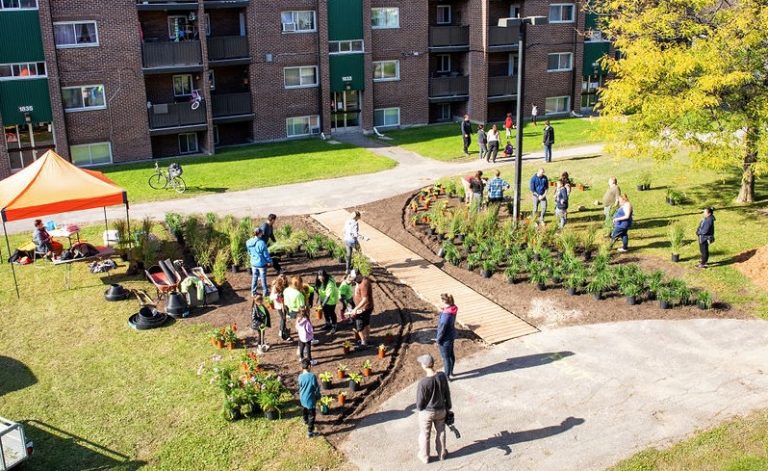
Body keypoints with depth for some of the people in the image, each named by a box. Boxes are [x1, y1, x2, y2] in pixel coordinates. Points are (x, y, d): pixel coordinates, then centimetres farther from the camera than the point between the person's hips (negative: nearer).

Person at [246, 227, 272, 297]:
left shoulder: (248, 242, -6)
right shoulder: (261, 243, -25)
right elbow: (266, 254, -16)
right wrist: (269, 261, 1)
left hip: (253, 263, 5)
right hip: (261, 264, -5)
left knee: (254, 277, 18)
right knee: (263, 278, 10)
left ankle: (253, 292, 27)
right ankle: (265, 292, 24)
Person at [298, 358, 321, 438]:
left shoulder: (300, 376, -11)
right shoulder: (312, 376, -25)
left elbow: (300, 387, 4)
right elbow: (317, 387, -15)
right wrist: (318, 396, 2)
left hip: (302, 398, 6)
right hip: (310, 399, -6)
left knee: (304, 411, 31)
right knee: (311, 415, 6)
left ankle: (306, 421, 58)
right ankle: (310, 432, 10)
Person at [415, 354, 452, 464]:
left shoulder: (423, 383, -31)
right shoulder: (442, 376, -18)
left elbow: (420, 401, -18)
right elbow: (447, 392, -4)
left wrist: (419, 408, 5)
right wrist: (448, 406, 13)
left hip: (426, 412, -3)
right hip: (441, 410, 3)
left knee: (425, 434, 20)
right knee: (440, 432, 26)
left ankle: (424, 456, 38)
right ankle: (442, 453, 44)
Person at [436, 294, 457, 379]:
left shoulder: (445, 315, -35)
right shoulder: (453, 308, -9)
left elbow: (442, 329, -24)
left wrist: (438, 340, -12)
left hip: (445, 339, -9)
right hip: (451, 336, 9)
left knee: (446, 357, 11)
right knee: (451, 354, 26)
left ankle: (447, 376, 29)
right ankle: (450, 371, 46)